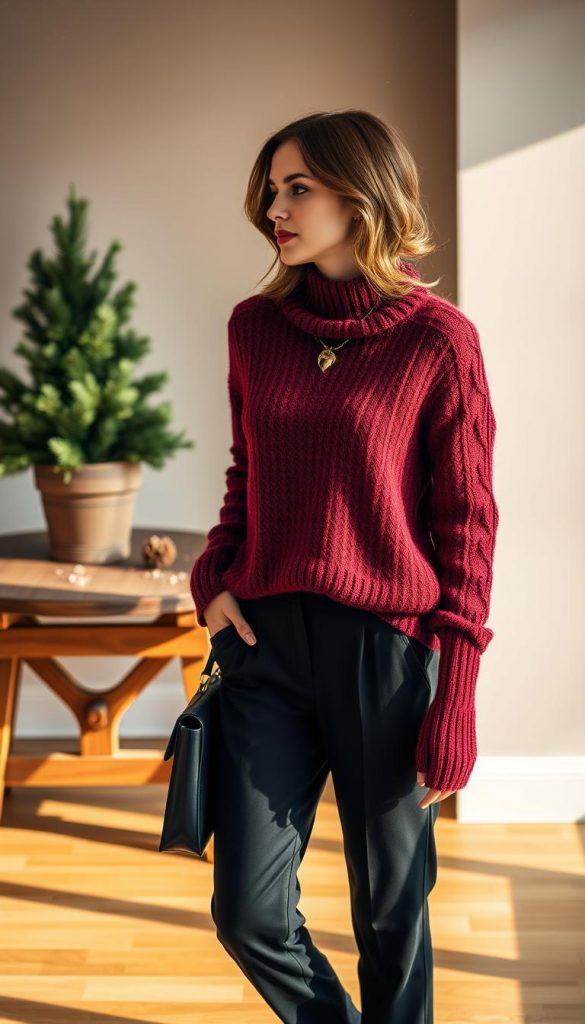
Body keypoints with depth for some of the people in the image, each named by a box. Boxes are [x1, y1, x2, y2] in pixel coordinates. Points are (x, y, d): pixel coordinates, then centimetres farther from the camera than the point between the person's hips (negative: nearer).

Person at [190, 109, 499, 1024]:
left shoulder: (438, 340, -6)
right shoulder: (256, 326, 8)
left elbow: (467, 524, -4)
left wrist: (453, 700, -7)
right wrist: (215, 578, 2)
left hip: (387, 648, -4)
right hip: (267, 640, 4)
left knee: (391, 912, 10)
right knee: (249, 914, 5)